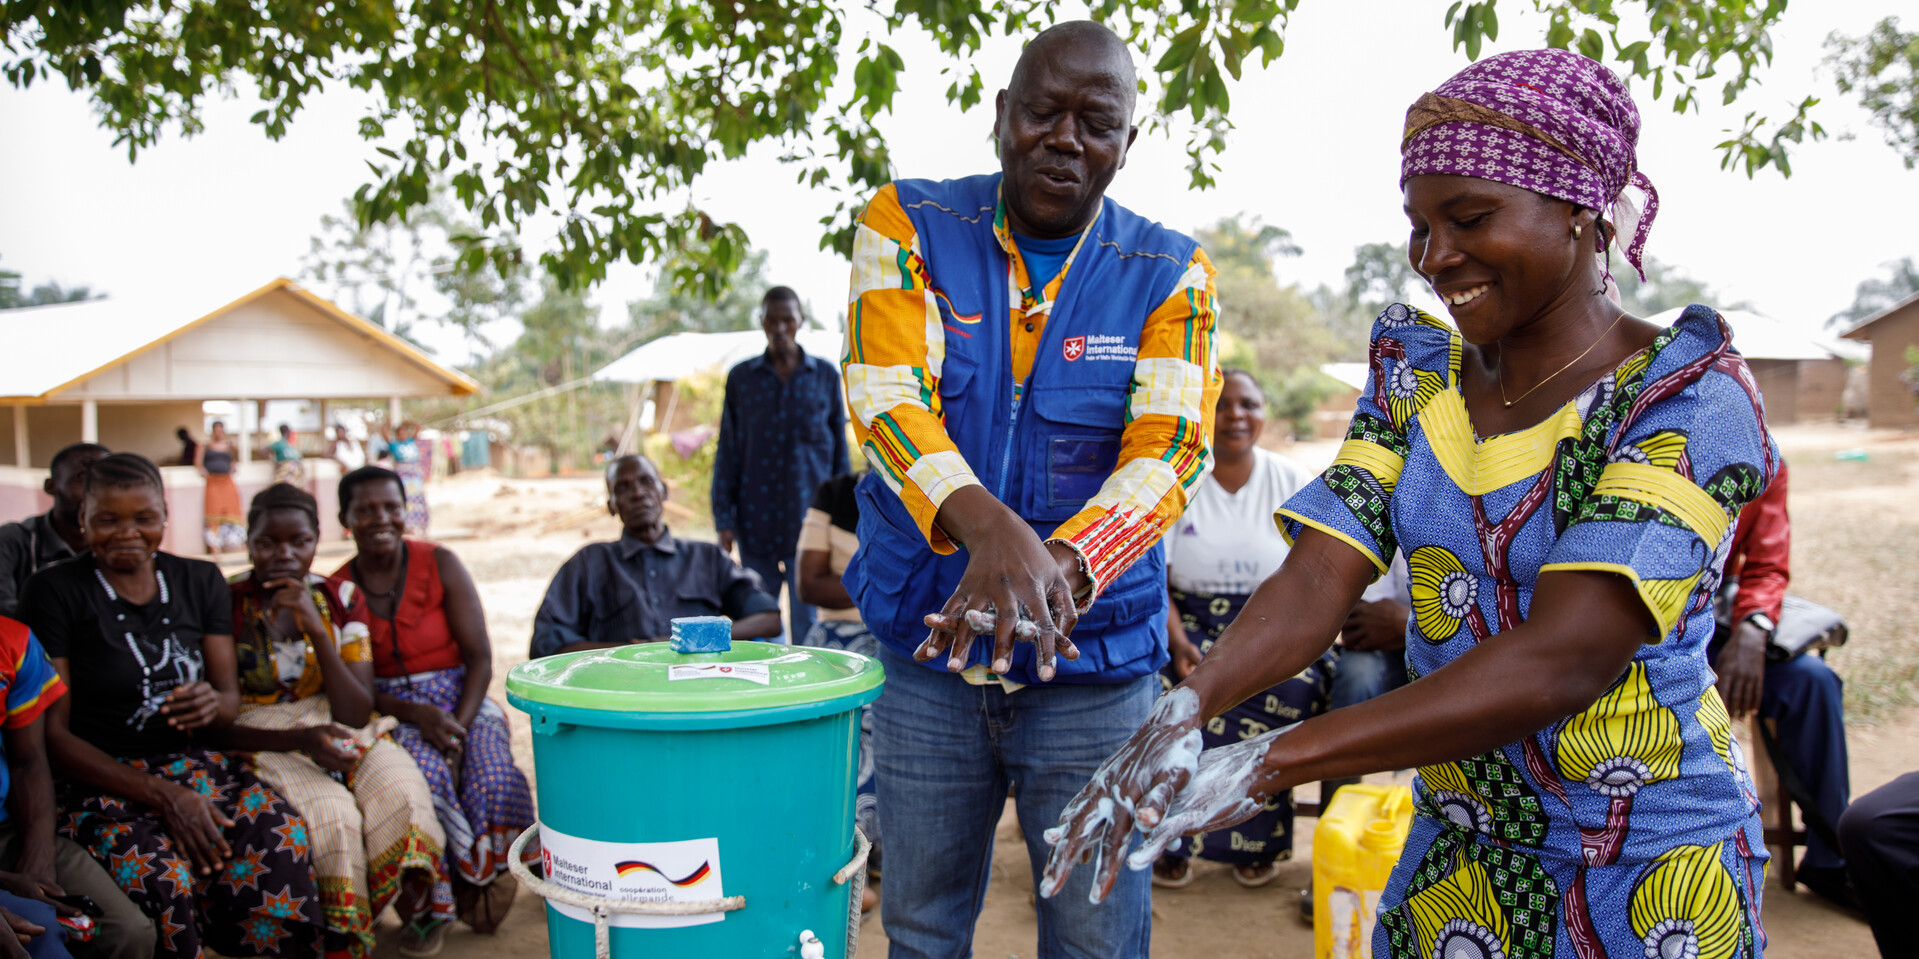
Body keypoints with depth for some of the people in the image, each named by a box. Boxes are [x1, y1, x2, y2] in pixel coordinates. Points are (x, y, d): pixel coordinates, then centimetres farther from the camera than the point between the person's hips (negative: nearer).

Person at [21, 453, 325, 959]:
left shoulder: (201, 581, 12)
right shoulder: (56, 591, -1)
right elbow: (52, 733, -5)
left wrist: (213, 703, -15)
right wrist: (162, 796, -17)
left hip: (202, 764, 3)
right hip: (105, 779, -3)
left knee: (283, 845, -29)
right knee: (158, 880, -35)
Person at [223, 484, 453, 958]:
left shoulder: (338, 601, 2)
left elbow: (356, 714, -7)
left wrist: (315, 627, -17)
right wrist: (300, 740, -24)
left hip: (339, 731, 3)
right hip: (260, 740, -2)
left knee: (402, 791, -29)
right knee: (331, 813, -32)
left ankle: (417, 906, -6)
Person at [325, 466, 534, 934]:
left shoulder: (440, 565, -1)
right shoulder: (337, 591, 3)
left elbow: (480, 656, -4)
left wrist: (459, 726, -19)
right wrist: (415, 715, -20)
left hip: (461, 699, 0)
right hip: (391, 713, 0)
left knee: (495, 781, -30)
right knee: (427, 773, -33)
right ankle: (462, 882, -10)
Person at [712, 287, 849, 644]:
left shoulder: (826, 375, 7)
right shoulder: (741, 378, 8)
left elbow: (840, 450, 10)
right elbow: (727, 453, 8)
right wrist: (724, 520, 1)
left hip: (810, 521, -1)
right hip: (756, 525, 1)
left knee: (809, 627, 0)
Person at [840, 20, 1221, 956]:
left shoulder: (1171, 275, -2)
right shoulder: (908, 224, -3)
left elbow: (1168, 454, -13)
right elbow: (887, 398, -16)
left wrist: (1060, 564, -33)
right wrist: (988, 527, -35)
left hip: (1094, 662, 0)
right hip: (926, 643, 1)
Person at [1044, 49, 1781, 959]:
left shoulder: (1687, 397, -16)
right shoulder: (1417, 374, 0)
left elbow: (1561, 662, -28)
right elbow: (1314, 582, -10)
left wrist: (1267, 762, -35)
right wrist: (1181, 709, -30)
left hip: (1647, 877, -4)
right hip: (1457, 848, 4)